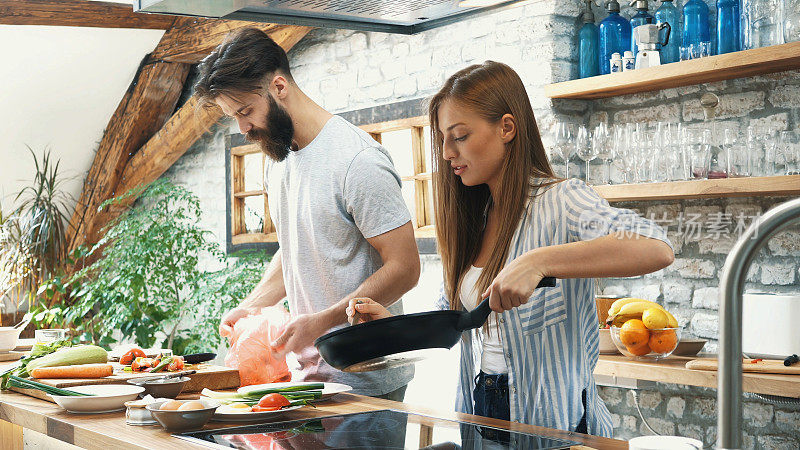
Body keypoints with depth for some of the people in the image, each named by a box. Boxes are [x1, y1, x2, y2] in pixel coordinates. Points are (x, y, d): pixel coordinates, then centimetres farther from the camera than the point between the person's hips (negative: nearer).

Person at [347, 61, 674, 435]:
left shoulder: (560, 201, -11)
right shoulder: (473, 221, 12)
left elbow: (657, 249, -28)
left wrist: (539, 261, -35)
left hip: (553, 421, -7)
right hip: (479, 413, 7)